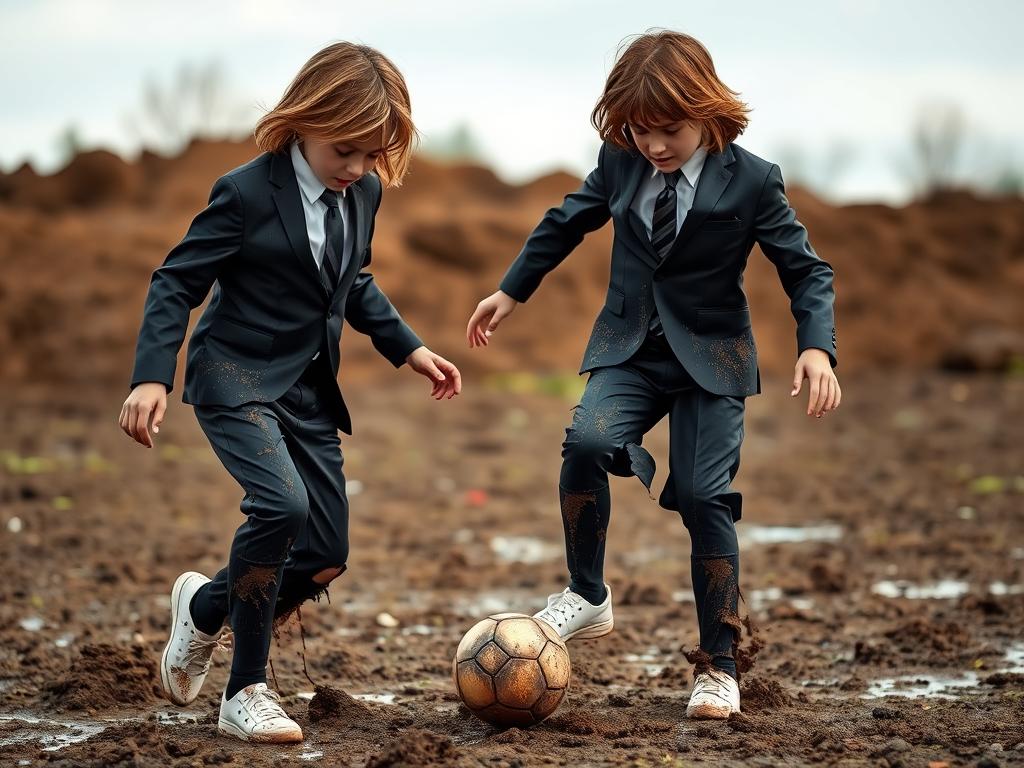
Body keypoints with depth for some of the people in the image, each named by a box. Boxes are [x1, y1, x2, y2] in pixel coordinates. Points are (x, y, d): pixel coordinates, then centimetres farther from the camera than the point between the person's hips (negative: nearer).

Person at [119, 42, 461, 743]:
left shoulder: (363, 193, 4)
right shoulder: (248, 193, -16)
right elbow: (177, 284, -13)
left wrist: (410, 349, 15)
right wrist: (152, 377, -23)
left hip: (309, 390, 7)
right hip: (237, 377, -7)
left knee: (326, 558, 3)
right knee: (282, 504, -30)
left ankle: (206, 608, 31)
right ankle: (247, 693, -18)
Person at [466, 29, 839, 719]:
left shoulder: (751, 181, -11)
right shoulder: (620, 161, -1)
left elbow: (806, 270, -5)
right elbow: (567, 222, 18)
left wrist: (817, 347, -21)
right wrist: (510, 292, 23)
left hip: (710, 358, -2)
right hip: (629, 350, 3)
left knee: (703, 496, -10)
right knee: (587, 443, -26)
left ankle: (719, 666, 4)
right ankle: (588, 598, -9)